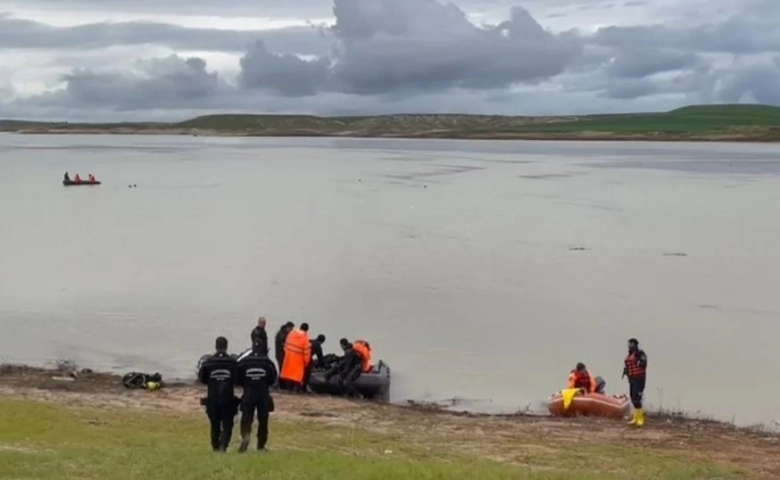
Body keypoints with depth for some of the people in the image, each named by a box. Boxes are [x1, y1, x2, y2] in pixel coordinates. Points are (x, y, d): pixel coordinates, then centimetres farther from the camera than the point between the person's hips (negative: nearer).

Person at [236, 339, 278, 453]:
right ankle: (261, 445, 17)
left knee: (246, 418, 1)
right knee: (263, 420, 12)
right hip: (263, 395, 0)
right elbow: (273, 379, 1)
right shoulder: (268, 363, -6)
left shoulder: (243, 362, -5)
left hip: (248, 395, 0)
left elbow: (237, 379, 0)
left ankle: (245, 436, -27)